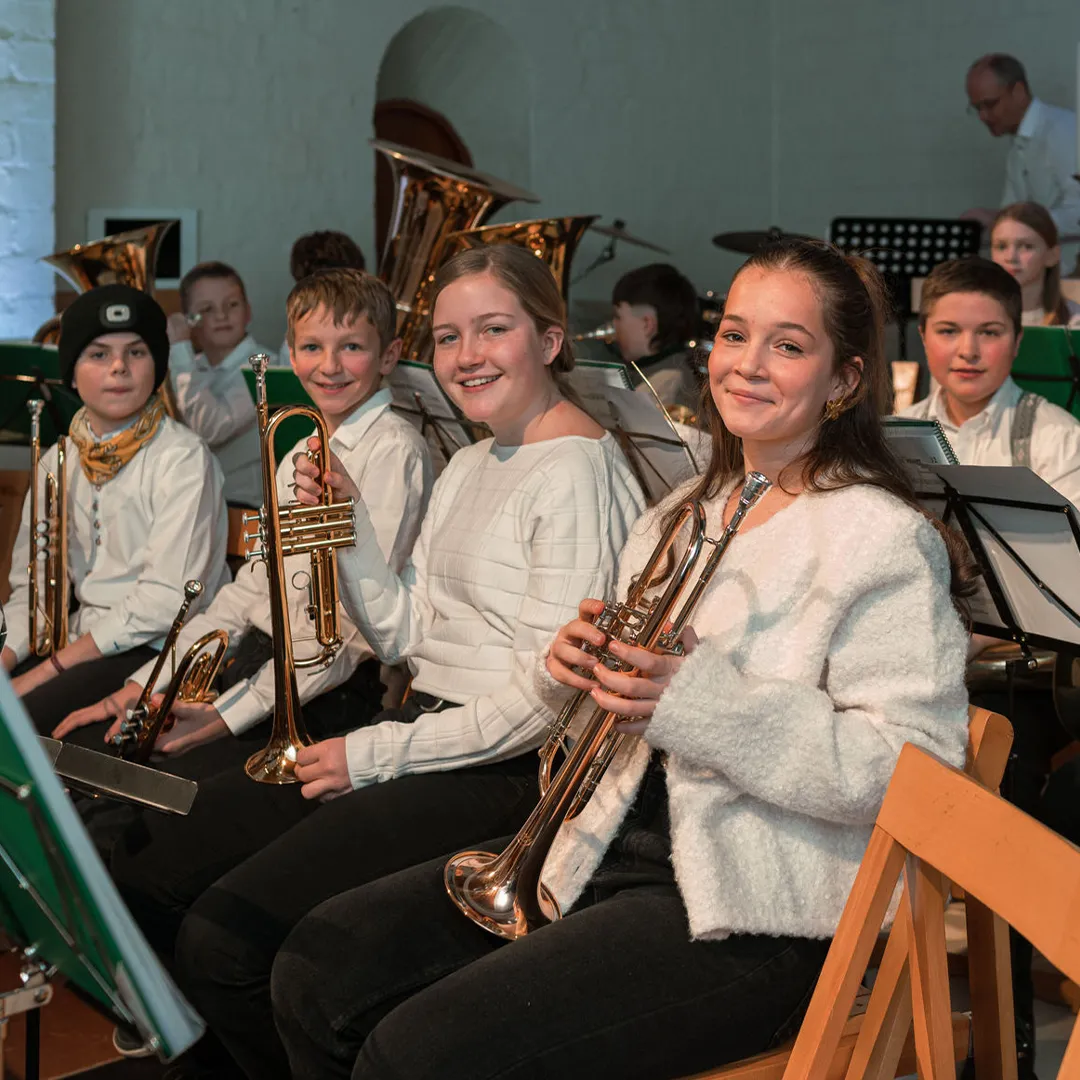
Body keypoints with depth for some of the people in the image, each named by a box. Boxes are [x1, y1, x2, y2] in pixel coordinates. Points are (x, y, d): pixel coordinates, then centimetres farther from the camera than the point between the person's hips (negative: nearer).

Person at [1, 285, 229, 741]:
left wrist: (48, 669, -17)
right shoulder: (58, 462, 12)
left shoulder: (182, 459, -10)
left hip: (160, 650, -6)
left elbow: (166, 600, -17)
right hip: (85, 642, 6)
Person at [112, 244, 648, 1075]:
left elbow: (546, 700, -19)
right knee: (143, 875, 0)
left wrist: (377, 754, -13)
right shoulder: (470, 464, 18)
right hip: (423, 731, 9)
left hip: (505, 771, -9)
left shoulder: (577, 470, -14)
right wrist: (347, 524, 2)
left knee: (224, 939, -21)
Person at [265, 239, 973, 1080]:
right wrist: (581, 660, -3)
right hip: (617, 843, 8)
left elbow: (911, 768, -20)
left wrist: (697, 697, -27)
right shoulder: (688, 512, 16)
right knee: (321, 964, 1)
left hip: (753, 913, -8)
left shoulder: (884, 540, -11)